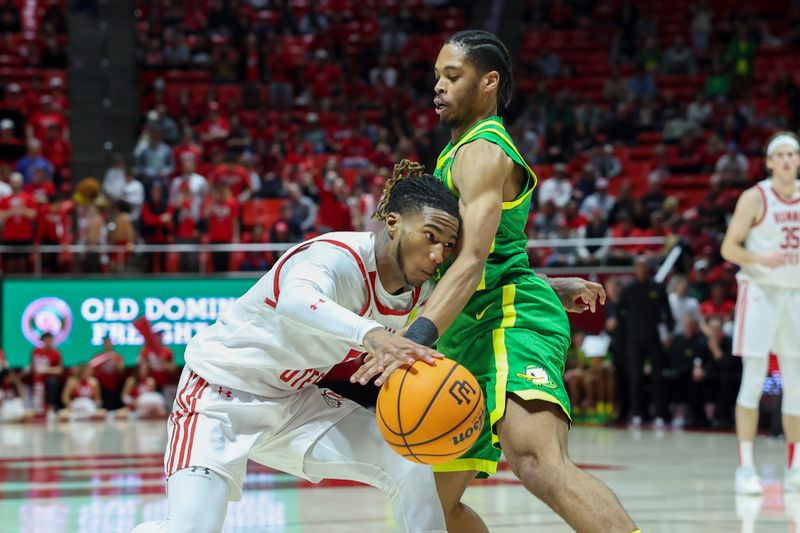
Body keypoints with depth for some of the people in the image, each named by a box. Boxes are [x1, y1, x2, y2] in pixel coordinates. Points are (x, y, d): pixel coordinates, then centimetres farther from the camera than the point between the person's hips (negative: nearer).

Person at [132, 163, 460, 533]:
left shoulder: (418, 293, -6)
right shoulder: (338, 257, -30)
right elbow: (294, 300, -55)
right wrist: (369, 333, -71)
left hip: (299, 399, 7)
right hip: (223, 392, -7)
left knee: (414, 471, -6)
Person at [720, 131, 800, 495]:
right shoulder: (755, 198, -7)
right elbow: (728, 247, -7)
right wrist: (760, 259, -23)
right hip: (760, 292, -5)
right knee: (754, 380, -9)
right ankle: (745, 468, -6)